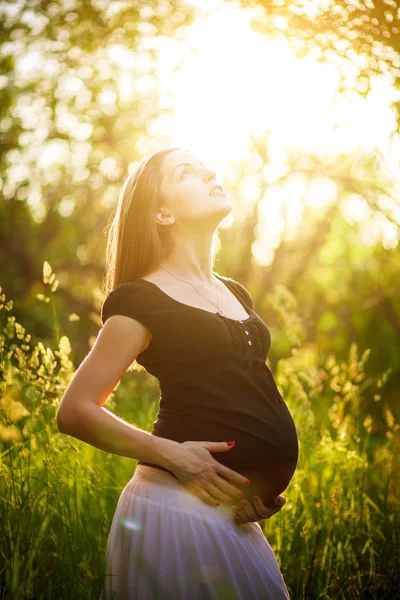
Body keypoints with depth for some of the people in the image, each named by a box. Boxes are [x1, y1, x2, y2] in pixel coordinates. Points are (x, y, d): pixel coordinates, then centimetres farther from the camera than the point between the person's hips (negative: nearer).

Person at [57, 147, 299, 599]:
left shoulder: (235, 295, 17)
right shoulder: (142, 301, -5)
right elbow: (74, 411, -9)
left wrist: (268, 483, 12)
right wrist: (171, 454, -18)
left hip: (236, 512, 7)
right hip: (183, 505, -7)